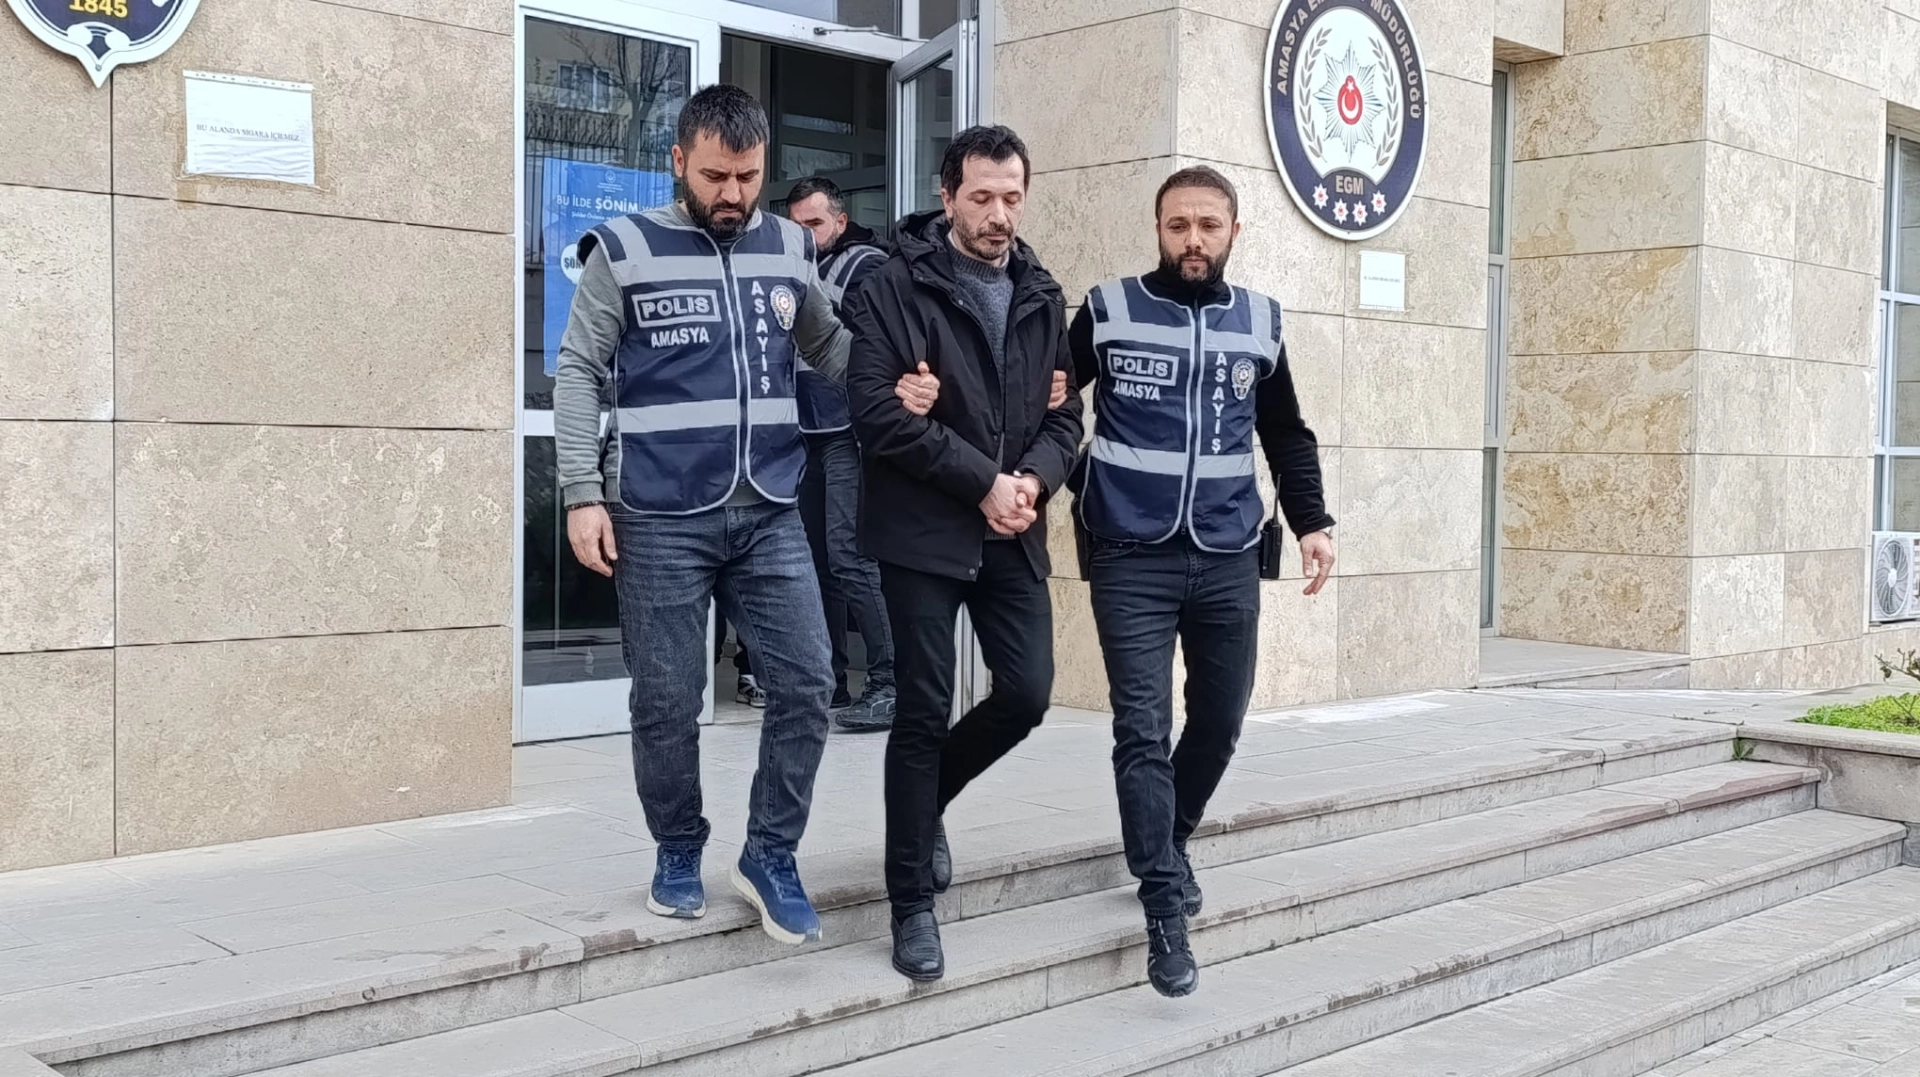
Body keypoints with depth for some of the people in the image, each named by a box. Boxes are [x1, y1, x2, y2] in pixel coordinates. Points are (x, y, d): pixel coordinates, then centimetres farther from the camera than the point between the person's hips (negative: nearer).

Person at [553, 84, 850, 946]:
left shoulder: (791, 250, 9)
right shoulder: (625, 251, -1)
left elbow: (830, 347, 18)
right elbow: (578, 374, 0)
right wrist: (583, 495, -8)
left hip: (770, 515, 3)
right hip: (660, 520, -3)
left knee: (806, 683, -1)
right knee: (668, 701, 5)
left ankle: (770, 856, 16)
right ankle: (679, 854, 26)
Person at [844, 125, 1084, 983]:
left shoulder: (1042, 298, 11)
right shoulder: (895, 290, -6)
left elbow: (1064, 412, 12)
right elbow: (878, 414, -14)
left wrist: (1034, 480, -10)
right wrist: (983, 482, -16)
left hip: (1013, 537, 5)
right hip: (922, 533, -5)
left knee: (1028, 693, 3)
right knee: (925, 713, -2)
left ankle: (925, 801, 32)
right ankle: (913, 904, 10)